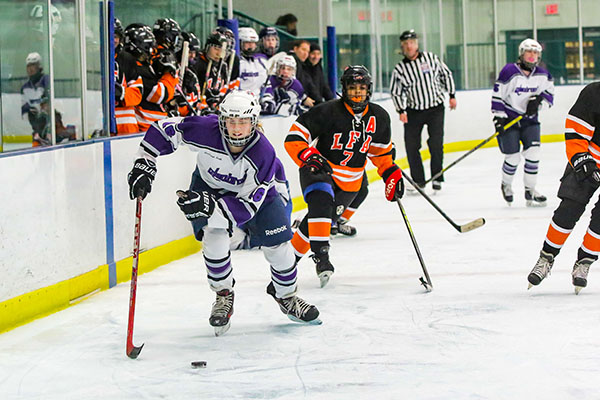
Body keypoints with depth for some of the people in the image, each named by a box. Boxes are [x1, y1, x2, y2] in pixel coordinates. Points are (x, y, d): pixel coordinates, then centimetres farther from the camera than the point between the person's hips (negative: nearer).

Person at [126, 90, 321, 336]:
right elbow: (164, 129, -20)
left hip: (254, 192, 0)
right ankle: (223, 294, 2)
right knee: (214, 236, -23)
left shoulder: (263, 153, -36)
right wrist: (144, 166, -25)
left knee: (278, 246, -5)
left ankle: (286, 296, 25)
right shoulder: (205, 130, -35)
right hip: (209, 186, 0)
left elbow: (247, 206, -37)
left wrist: (210, 206, -50)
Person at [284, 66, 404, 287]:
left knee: (321, 222, 4)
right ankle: (321, 256, -35)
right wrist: (308, 157, -31)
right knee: (321, 202, -33)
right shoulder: (328, 112, -18)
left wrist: (391, 174, 11)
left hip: (350, 182, 5)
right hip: (319, 170, -5)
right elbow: (295, 136, -17)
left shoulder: (379, 117, 0)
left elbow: (381, 150, 18)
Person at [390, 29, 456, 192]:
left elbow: (446, 75, 8)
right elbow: (396, 91, 2)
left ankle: (437, 178, 0)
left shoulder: (431, 58, -2)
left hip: (435, 108, -1)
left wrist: (452, 95, 6)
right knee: (411, 146, -3)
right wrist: (401, 111, -7)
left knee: (436, 144, -10)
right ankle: (418, 180, 10)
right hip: (414, 111, 1)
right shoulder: (400, 68, -1)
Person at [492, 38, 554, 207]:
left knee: (533, 153, -9)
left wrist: (538, 99, -11)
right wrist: (498, 119, -16)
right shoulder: (509, 71, -14)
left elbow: (549, 93, 11)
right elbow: (497, 95, -12)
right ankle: (506, 185, 25)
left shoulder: (542, 75, 1)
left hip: (530, 120, 4)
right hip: (508, 119, -4)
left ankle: (530, 190, 3)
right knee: (513, 157, -4)